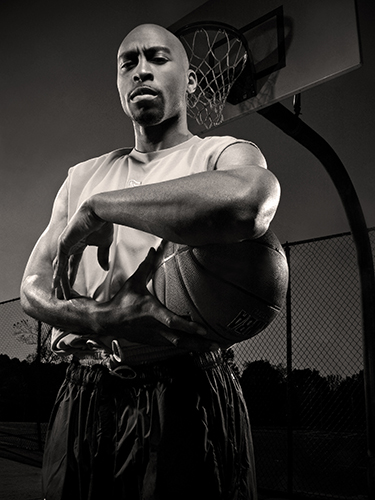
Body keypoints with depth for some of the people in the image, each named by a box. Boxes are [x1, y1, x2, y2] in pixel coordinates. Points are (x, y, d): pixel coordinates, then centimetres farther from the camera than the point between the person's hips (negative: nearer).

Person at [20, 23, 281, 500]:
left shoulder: (223, 154, -1)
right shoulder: (82, 176, 15)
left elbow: (249, 202, -28)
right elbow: (33, 287, 6)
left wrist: (100, 207, -18)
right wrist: (91, 318, -17)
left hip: (185, 399, -4)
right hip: (83, 399, 5)